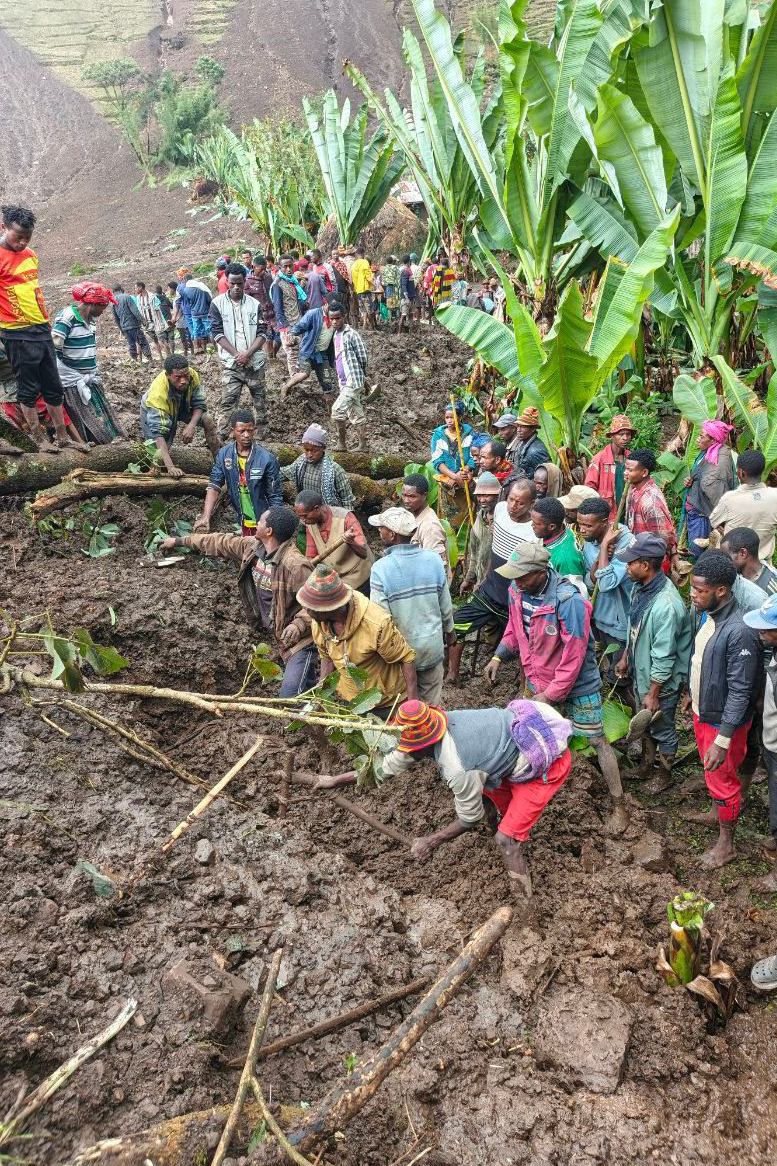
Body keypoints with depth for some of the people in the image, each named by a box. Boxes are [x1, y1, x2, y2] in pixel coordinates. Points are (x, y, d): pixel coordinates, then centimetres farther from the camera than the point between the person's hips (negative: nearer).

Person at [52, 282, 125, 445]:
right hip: (73, 382, -8)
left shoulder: (90, 318, 10)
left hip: (90, 379, 8)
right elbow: (54, 350, -20)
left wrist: (94, 373, 17)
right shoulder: (67, 318, -16)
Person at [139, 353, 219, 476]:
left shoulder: (192, 375, -32)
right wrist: (170, 467, -55)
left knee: (208, 420, -16)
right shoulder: (158, 392, -44)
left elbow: (200, 403, -18)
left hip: (181, 406, 4)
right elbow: (158, 432, -46)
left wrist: (191, 425, -38)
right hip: (153, 411, -4)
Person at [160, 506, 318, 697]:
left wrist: (299, 624, -36)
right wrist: (180, 541, 23)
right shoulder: (252, 547, 1)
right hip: (281, 637, 8)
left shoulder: (294, 564, -25)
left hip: (301, 639, -8)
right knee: (307, 690, 18)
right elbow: (221, 543, 14)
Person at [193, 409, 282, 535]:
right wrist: (205, 517, -21)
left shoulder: (267, 459, -16)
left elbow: (275, 497, -12)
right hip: (243, 523, 3)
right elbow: (214, 486, -8)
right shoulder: (224, 454, -5)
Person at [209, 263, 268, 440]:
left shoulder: (254, 304, 3)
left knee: (260, 400, 10)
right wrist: (237, 354, -15)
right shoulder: (218, 304, -1)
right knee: (228, 402, -7)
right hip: (231, 363, -2)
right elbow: (217, 333, -6)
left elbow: (262, 334, -1)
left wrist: (247, 354, -16)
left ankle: (263, 435, 24)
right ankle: (221, 437, -5)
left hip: (255, 361, 2)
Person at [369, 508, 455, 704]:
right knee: (432, 704, 21)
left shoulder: (381, 568, -23)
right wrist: (449, 630, 18)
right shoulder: (433, 559, -12)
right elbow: (446, 605, -1)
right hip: (432, 645, 3)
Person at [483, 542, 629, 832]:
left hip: (577, 685, -6)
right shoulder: (517, 590, -12)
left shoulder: (569, 601, -33)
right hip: (538, 681, 6)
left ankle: (619, 805, 18)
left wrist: (550, 695, -22)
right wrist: (498, 656, -1)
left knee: (597, 741, 6)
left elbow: (573, 658, -27)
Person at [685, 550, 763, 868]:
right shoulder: (706, 613, -6)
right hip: (702, 711, 8)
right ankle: (718, 813, 53)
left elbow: (740, 691, -28)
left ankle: (726, 844, 32)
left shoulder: (740, 631, -32)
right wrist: (692, 694, 21)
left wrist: (722, 741, -26)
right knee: (711, 773, 28)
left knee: (722, 779, 12)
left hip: (723, 720, -8)